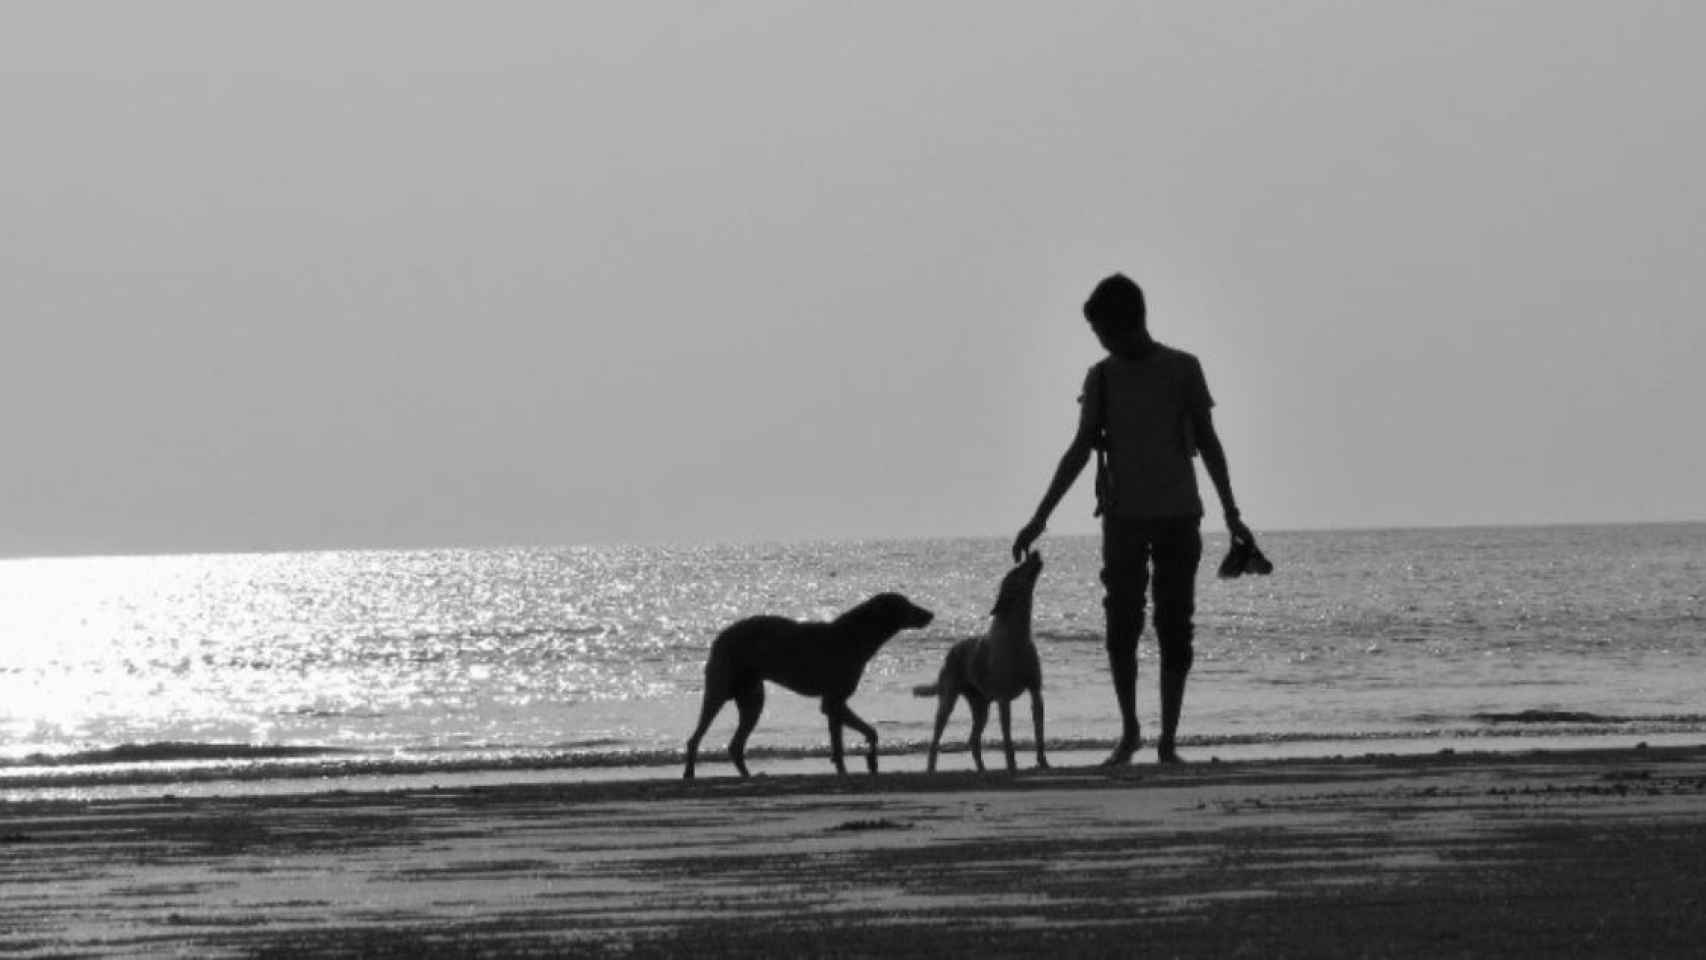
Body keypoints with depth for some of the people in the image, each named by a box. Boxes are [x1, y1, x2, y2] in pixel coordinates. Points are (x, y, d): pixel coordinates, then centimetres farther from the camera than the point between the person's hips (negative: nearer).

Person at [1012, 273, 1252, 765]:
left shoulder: (1183, 370, 1)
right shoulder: (1101, 378, 5)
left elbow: (1208, 443, 4)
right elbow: (1080, 451, 7)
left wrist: (1231, 513, 0)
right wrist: (1039, 517, 3)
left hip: (1178, 516, -1)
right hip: (1124, 518, 1)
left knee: (1174, 631, -2)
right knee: (1121, 627, -5)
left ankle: (1167, 741, 2)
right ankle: (1129, 731, 10)